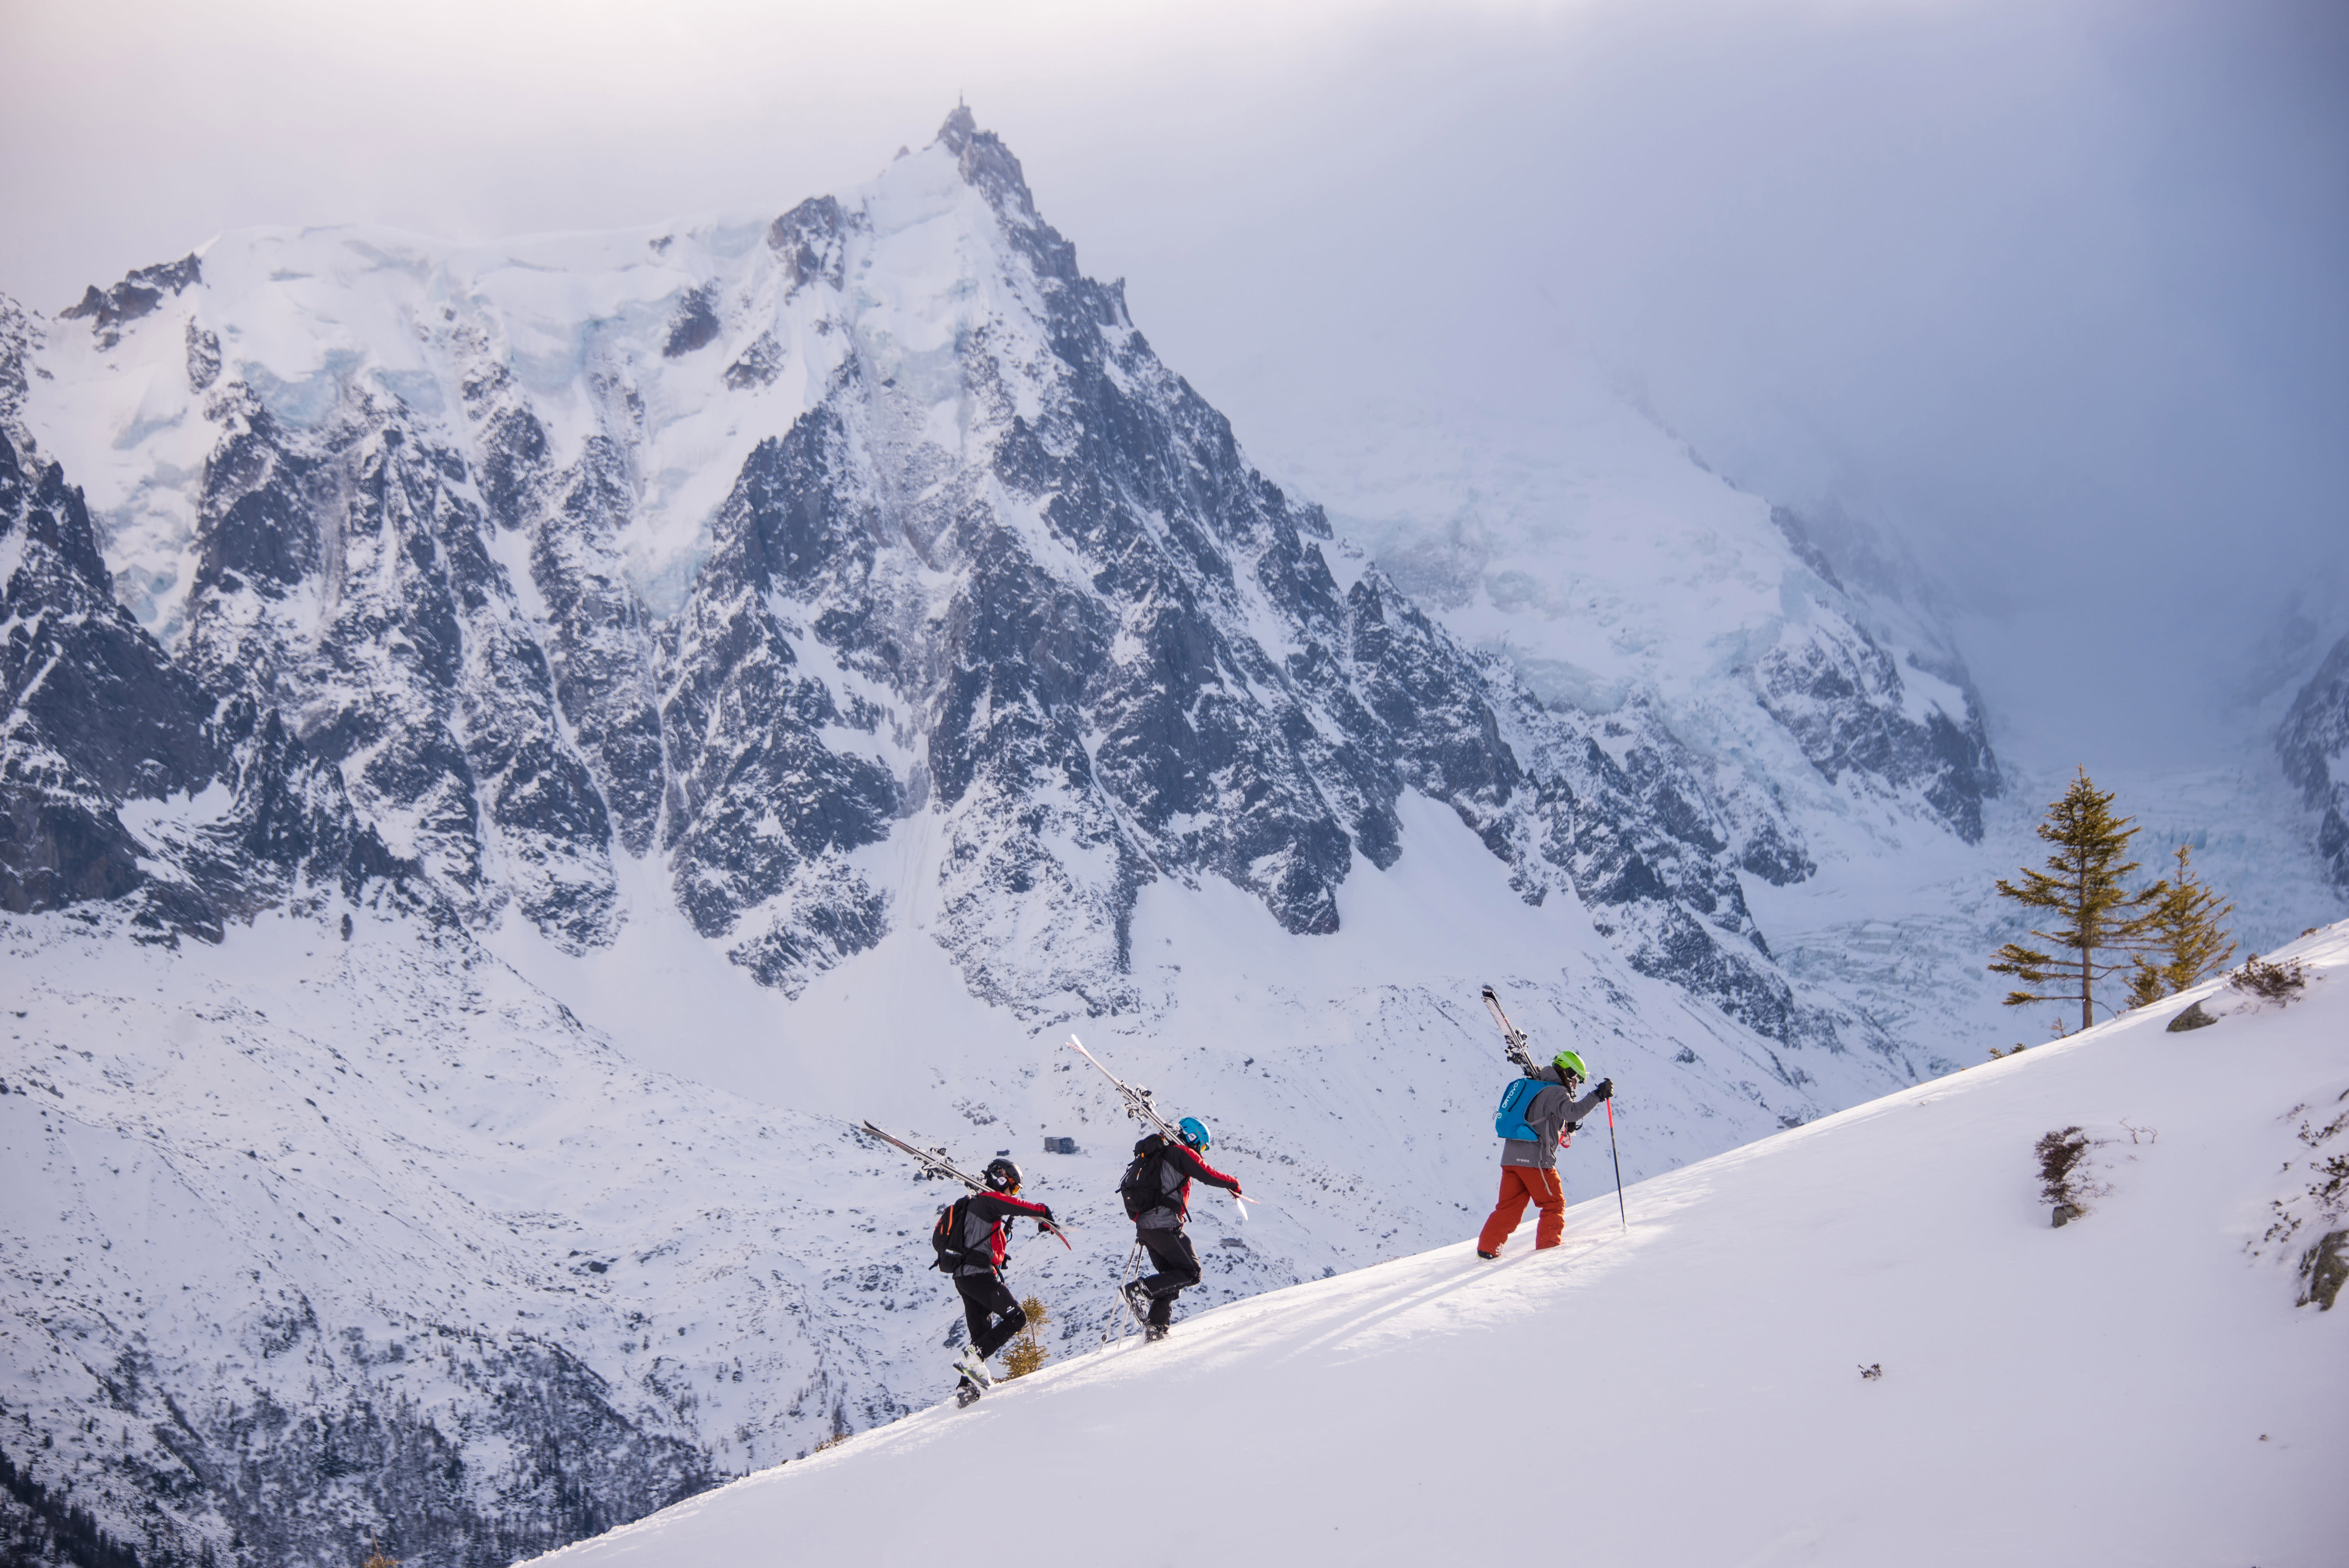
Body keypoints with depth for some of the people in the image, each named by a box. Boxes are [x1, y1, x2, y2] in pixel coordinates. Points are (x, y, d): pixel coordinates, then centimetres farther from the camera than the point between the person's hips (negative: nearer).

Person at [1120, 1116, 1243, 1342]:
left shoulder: (1156, 1155, 24)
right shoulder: (1182, 1153, -3)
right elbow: (1209, 1175, -8)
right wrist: (1233, 1184, 11)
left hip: (1143, 1226, 9)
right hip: (1165, 1226, -9)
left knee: (1172, 1276, 16)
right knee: (1191, 1273, -5)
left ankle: (1155, 1328, 6)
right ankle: (1141, 1289, -19)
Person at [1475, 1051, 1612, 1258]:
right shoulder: (1556, 1092, -5)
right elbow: (1572, 1112, -25)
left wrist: (1566, 1126, 25)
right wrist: (1598, 1096, -21)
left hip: (1511, 1156, 8)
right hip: (1536, 1159, -8)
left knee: (1510, 1206, 9)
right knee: (1554, 1204, 8)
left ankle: (1488, 1247, 2)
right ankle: (1548, 1245, 6)